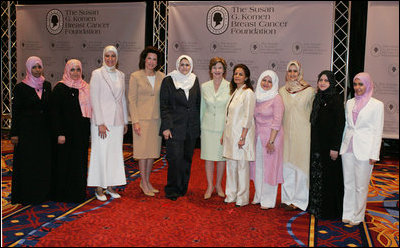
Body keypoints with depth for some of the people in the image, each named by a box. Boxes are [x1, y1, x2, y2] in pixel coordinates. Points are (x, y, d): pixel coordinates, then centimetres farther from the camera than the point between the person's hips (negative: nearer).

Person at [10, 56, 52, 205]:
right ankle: (26, 195, 13)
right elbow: (15, 111, -5)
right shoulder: (21, 87, -5)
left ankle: (43, 192, 20)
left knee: (44, 162, 8)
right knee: (27, 163, 2)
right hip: (27, 130, -4)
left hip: (44, 130, 4)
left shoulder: (47, 85, 7)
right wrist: (14, 133, -9)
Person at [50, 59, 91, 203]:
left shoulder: (85, 87, 11)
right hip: (67, 132, -5)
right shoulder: (60, 88, -5)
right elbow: (55, 112, -10)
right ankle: (63, 194, 13)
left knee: (80, 162, 10)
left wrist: (88, 131, 11)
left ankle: (78, 192, 21)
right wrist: (59, 133, -16)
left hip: (82, 132, 5)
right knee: (65, 162, 2)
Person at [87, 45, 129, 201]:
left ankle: (110, 186, 19)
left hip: (117, 121, 5)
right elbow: (94, 100, -8)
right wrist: (100, 123, -14)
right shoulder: (97, 74, -4)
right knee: (101, 153, -1)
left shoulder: (121, 75, 12)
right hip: (102, 119, -5)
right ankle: (99, 188, 11)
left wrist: (125, 121, 14)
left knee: (115, 153, 8)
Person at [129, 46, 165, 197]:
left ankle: (147, 181, 23)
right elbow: (132, 100, -4)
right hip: (142, 118, -4)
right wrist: (135, 121, -11)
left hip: (156, 119, 4)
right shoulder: (135, 76, -3)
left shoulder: (161, 77, 7)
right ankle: (143, 182, 15)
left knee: (153, 151, 10)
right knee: (143, 151, 1)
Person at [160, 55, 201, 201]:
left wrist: (197, 125, 9)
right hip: (175, 127, -4)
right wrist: (166, 127, -10)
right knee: (175, 159, -7)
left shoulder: (195, 81, 10)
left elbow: (198, 104, 14)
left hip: (191, 128, 4)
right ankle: (172, 190, 8)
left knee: (187, 158, 9)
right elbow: (164, 105, -3)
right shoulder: (168, 81, -1)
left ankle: (183, 188, 22)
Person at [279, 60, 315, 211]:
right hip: (287, 132, 4)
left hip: (302, 133, -3)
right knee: (287, 165, 8)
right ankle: (288, 197, 20)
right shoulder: (282, 91, 9)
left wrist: (311, 133, 0)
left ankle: (299, 200, 11)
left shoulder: (309, 91, -2)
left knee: (300, 165, -1)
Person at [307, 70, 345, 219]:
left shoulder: (335, 100, -12)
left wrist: (335, 148, -19)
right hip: (317, 145, 7)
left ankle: (330, 211, 14)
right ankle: (315, 207, 26)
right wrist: (314, 144, 13)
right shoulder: (318, 99, 10)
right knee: (316, 176, 14)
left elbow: (340, 124, -15)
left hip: (329, 145, -7)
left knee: (329, 178, 2)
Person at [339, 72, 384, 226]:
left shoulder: (377, 105, -3)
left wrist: (374, 154, -8)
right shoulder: (349, 103, 10)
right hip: (348, 148, 4)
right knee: (348, 183, 11)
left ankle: (357, 216, 18)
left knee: (361, 185, 2)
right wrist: (342, 146, 12)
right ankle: (348, 213, 23)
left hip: (364, 150, -4)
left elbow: (378, 131, -4)